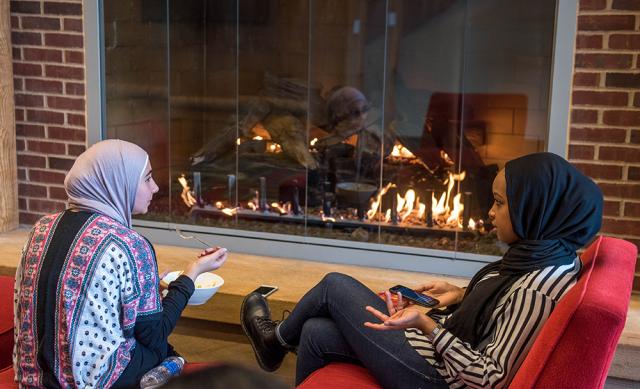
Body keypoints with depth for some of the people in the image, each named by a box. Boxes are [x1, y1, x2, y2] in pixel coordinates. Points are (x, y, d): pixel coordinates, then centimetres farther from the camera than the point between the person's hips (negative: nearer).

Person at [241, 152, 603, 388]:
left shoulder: (537, 288, -30)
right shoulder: (548, 255, -2)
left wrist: (427, 325, -32)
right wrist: (463, 294, 5)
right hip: (447, 347, 9)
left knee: (335, 286, 3)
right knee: (316, 332, 11)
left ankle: (277, 338, 34)